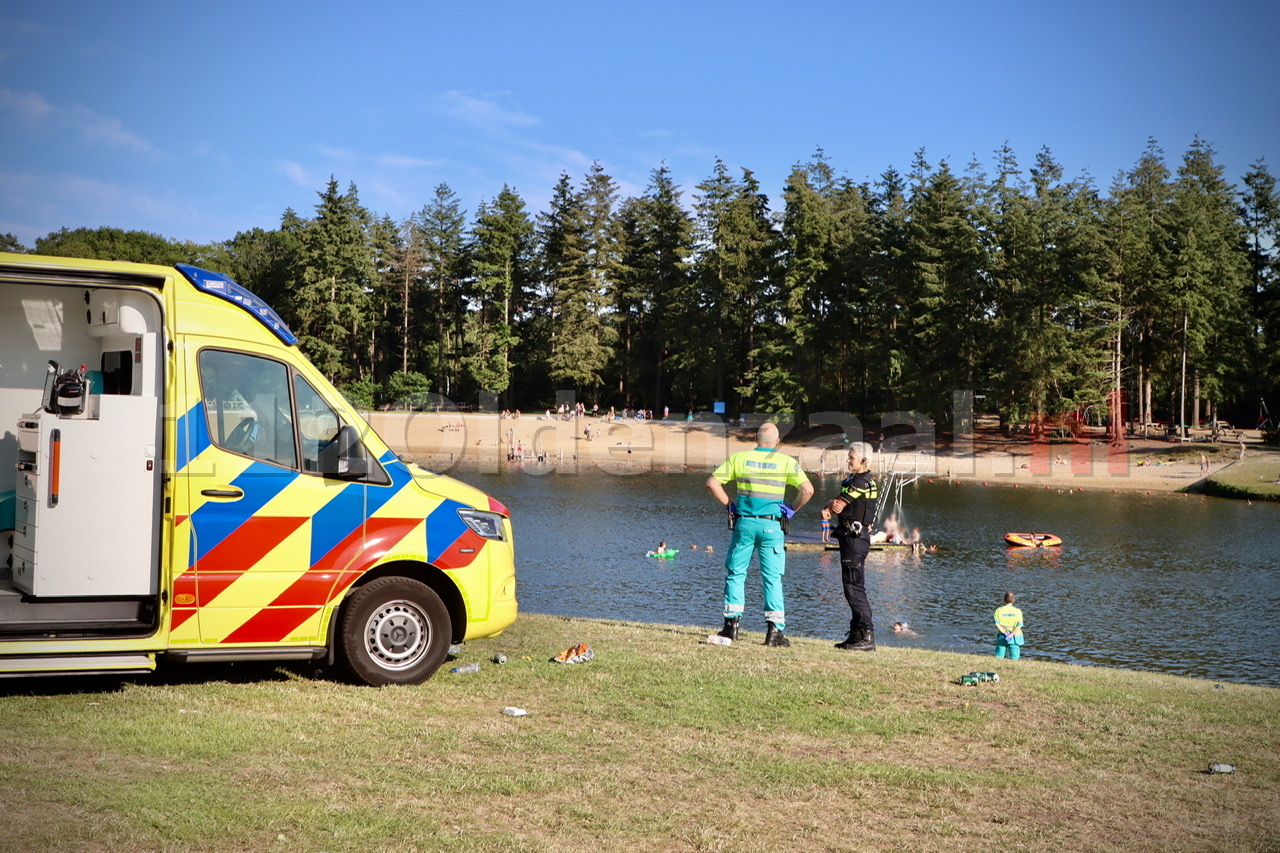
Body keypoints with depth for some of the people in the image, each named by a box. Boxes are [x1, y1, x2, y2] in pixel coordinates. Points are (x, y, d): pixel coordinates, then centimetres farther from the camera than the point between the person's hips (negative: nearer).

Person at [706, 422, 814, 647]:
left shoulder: (740, 458, 4)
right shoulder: (786, 462, 0)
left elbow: (712, 482, 1)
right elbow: (807, 489, -9)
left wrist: (728, 504, 9)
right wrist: (793, 510, 3)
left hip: (744, 523, 1)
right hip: (771, 525, -1)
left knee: (735, 574, 11)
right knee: (772, 578, 4)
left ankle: (732, 624, 8)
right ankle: (774, 629, -1)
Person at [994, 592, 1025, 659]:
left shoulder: (999, 610, -2)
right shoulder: (1017, 611, -5)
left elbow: (997, 624, -9)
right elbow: (1019, 626, -11)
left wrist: (1005, 633, -10)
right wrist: (1011, 635, -14)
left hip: (1002, 636, 1)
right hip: (1014, 638, -1)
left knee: (998, 657, 6)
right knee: (1014, 659, 3)